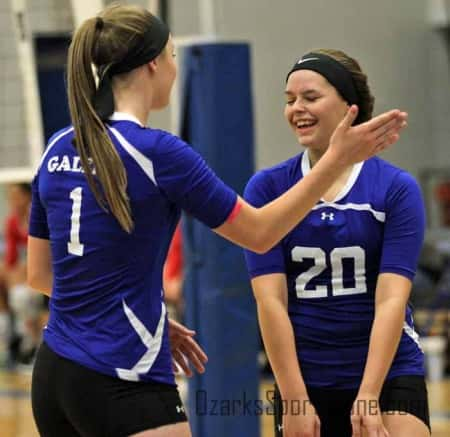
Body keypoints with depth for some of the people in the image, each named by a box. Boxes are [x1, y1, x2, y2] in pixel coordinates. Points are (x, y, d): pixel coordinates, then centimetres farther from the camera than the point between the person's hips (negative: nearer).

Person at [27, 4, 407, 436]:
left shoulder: (58, 148, 8)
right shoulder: (157, 152, -13)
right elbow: (259, 233, -4)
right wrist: (338, 158, 0)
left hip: (52, 377, 8)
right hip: (124, 383, -8)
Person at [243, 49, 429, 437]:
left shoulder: (397, 189, -4)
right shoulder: (266, 188, 0)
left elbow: (391, 300, -11)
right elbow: (270, 301, -6)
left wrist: (367, 398, -20)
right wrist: (294, 401, -13)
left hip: (388, 376, -2)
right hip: (302, 382, 2)